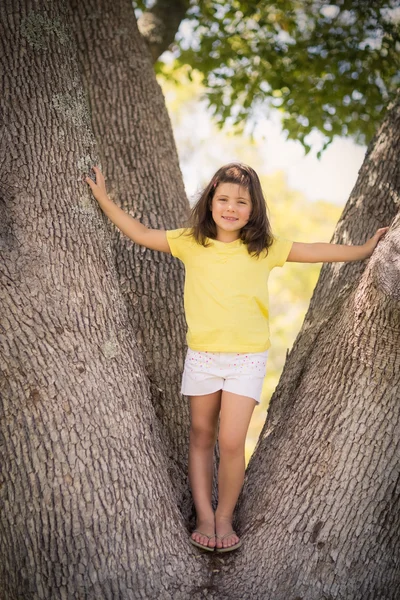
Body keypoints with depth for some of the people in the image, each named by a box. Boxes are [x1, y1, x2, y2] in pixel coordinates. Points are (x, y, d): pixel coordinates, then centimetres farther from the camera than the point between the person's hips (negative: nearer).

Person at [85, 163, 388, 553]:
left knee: (231, 442, -8)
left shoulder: (264, 248, -1)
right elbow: (140, 234, 4)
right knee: (201, 437, 11)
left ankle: (225, 517, 12)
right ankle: (204, 517, 22)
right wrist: (103, 198, 5)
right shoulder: (191, 242, 0)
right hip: (202, 355, 2)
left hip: (247, 359, -2)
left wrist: (366, 249, 6)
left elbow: (318, 252, 5)